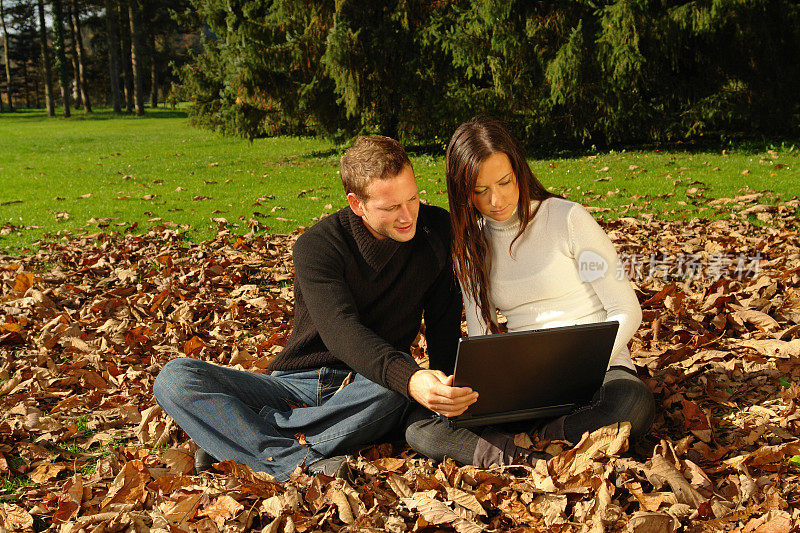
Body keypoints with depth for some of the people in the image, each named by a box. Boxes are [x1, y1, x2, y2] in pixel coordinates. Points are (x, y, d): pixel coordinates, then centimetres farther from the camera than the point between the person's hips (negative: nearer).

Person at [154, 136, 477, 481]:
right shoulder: (316, 246, -13)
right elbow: (341, 331, -29)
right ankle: (299, 461, -38)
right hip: (296, 384, 0)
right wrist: (409, 378, -48)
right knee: (174, 378, -22)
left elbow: (444, 323, 4)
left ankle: (236, 440, -28)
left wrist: (445, 391, -16)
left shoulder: (436, 230, -2)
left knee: (392, 392, -39)